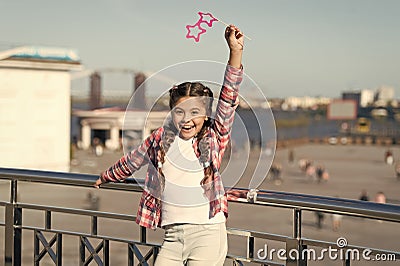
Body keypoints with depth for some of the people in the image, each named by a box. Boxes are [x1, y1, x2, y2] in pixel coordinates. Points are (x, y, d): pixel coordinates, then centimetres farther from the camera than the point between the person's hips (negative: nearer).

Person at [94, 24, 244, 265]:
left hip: (208, 233, -3)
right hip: (173, 236, 3)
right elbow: (133, 160, 26)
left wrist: (236, 52, -21)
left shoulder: (214, 138, 0)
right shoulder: (161, 138, 8)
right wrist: (107, 177, 43)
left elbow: (229, 97, -11)